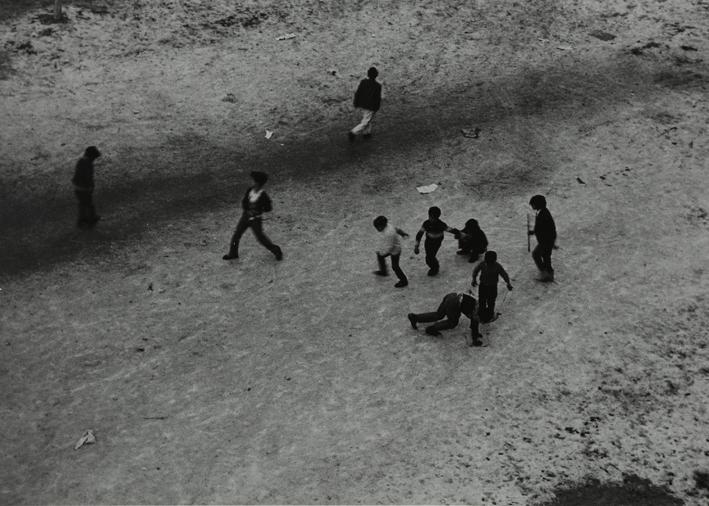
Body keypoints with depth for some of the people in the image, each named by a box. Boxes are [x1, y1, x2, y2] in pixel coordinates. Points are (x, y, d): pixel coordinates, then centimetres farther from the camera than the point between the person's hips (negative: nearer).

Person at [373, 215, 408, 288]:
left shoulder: (388, 234, -40)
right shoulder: (387, 225, -13)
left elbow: (389, 247, -33)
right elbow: (396, 229, 5)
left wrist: (382, 252, -19)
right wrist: (403, 233, 21)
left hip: (395, 250, -9)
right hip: (389, 246, 9)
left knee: (394, 266, 7)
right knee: (380, 256, 24)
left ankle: (404, 281, 27)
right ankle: (383, 271, 46)